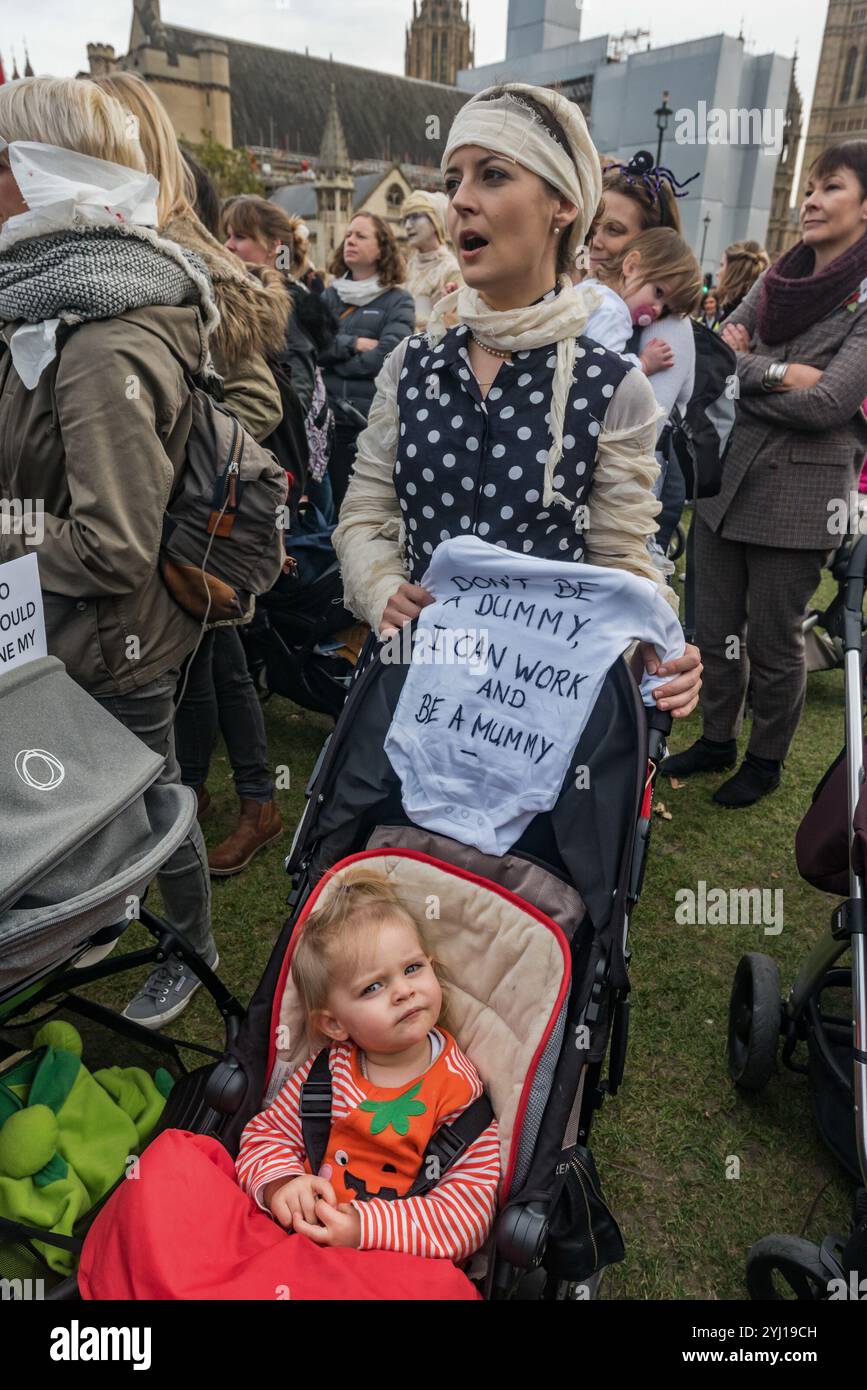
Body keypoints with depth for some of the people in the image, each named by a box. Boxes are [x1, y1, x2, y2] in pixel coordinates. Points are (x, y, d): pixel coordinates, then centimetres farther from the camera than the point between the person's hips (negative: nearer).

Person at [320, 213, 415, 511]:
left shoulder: (398, 301, 1)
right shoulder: (329, 295, 14)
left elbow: (385, 356, -14)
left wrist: (332, 356, -4)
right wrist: (353, 344, -11)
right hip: (331, 417, 4)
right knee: (335, 507, 10)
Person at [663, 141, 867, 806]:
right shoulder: (777, 279, 10)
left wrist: (740, 375, -9)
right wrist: (776, 372, -16)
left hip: (797, 495, -6)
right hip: (726, 477, 6)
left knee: (773, 641, 6)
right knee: (716, 626, 14)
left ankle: (767, 759, 27)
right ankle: (717, 739, 33)